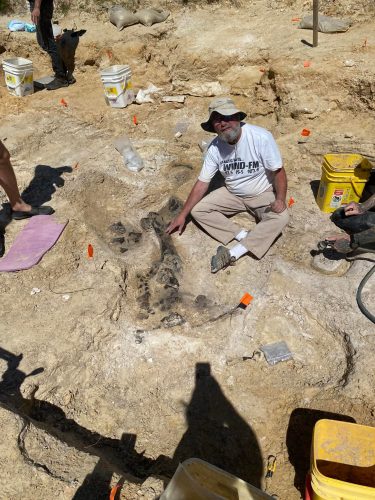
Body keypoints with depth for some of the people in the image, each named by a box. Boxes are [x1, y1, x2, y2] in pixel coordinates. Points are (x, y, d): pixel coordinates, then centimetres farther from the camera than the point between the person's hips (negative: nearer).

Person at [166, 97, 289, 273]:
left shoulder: (261, 137, -24)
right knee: (198, 210, -14)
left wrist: (280, 199, -34)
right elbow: (202, 183, -8)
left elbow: (278, 171, -16)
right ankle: (243, 236, -19)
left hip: (262, 194, -3)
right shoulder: (215, 148, -13)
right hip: (232, 194, 4)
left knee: (281, 217, -33)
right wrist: (182, 215, -10)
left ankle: (232, 254, -32)